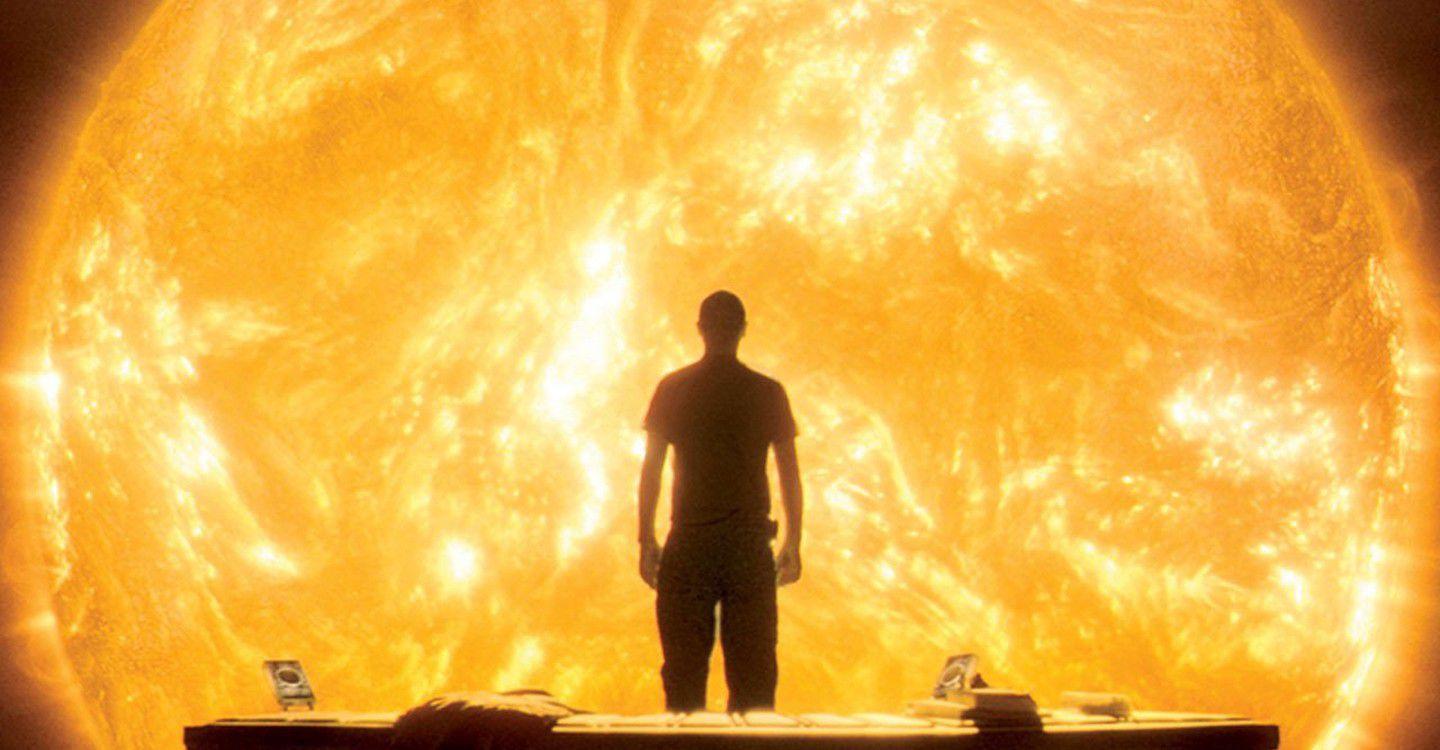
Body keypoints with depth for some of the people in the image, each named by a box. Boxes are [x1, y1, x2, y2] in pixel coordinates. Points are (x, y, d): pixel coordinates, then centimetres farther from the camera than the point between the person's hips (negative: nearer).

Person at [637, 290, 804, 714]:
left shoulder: (672, 389, 2)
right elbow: (790, 476, 3)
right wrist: (793, 545, 9)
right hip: (750, 543, 0)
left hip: (688, 543, 0)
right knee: (752, 669, 4)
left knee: (684, 668, 5)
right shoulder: (767, 392, 1)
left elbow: (651, 469, 1)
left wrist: (647, 541, 6)